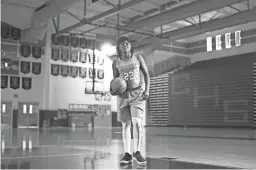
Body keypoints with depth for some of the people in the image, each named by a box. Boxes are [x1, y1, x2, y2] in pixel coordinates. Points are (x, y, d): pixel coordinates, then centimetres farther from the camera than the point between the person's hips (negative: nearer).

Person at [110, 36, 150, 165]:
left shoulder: (137, 57, 2)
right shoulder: (116, 63, 6)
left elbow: (146, 74, 5)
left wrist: (147, 90, -7)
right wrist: (113, 90, -7)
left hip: (138, 93, -2)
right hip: (124, 95, 2)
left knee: (136, 122, -14)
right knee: (125, 125, 1)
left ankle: (136, 152, 0)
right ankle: (127, 154, 9)